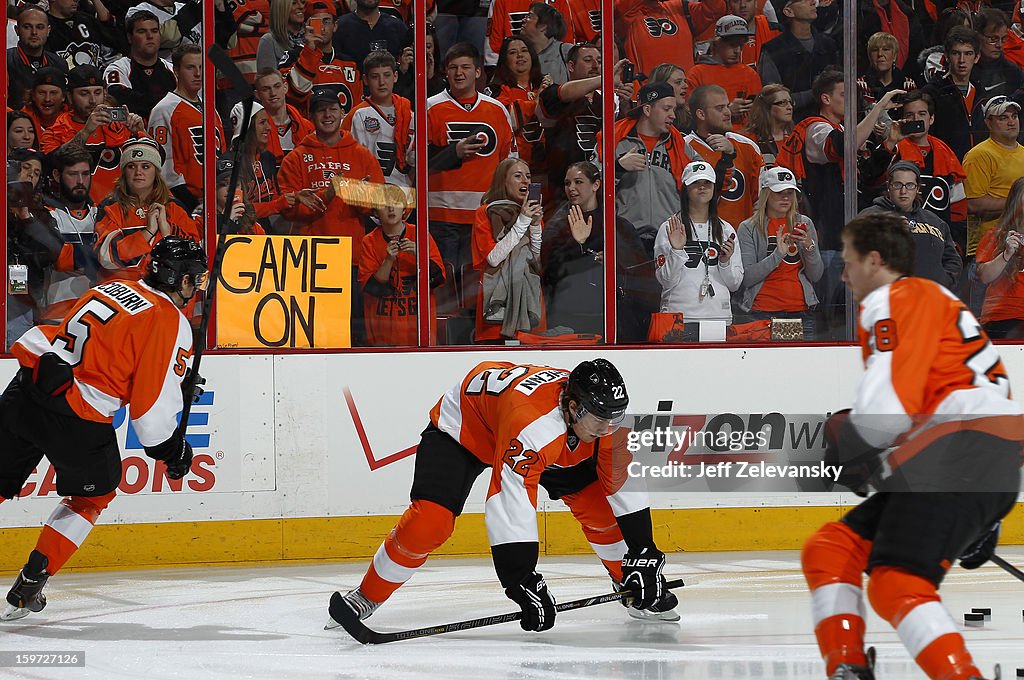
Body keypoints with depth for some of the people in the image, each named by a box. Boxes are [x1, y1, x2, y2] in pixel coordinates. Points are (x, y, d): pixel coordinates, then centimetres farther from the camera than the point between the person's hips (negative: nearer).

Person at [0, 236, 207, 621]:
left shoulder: (112, 290, 15)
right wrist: (173, 450, 9)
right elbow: (153, 405, -7)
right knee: (94, 494, 19)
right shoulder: (171, 324, -6)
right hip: (76, 418, -5)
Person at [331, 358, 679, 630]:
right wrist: (524, 583, -46)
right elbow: (511, 508, -47)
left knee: (596, 503, -4)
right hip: (463, 427, -7)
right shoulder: (532, 425, -45)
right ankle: (365, 598, -7)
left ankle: (643, 594, 16)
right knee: (430, 521, -24)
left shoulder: (604, 415, -24)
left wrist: (643, 553, -13)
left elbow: (622, 482, -11)